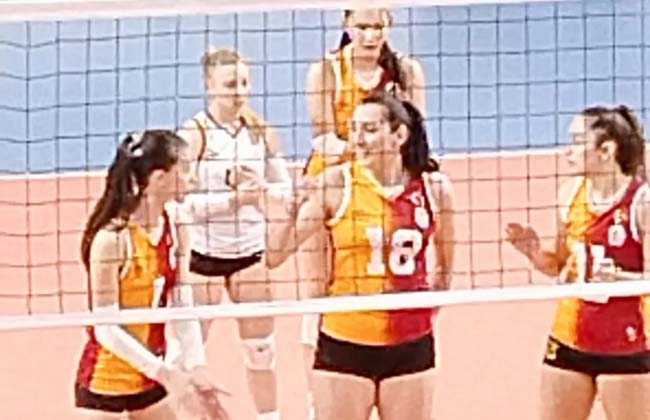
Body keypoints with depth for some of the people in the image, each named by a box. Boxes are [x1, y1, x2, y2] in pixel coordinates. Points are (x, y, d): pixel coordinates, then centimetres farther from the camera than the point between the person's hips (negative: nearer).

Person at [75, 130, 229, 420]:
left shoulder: (175, 230, -2)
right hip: (106, 380, -7)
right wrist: (164, 372, -24)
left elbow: (183, 309, -1)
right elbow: (106, 328, -21)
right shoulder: (112, 238, -22)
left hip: (149, 377, 7)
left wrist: (198, 374, -12)